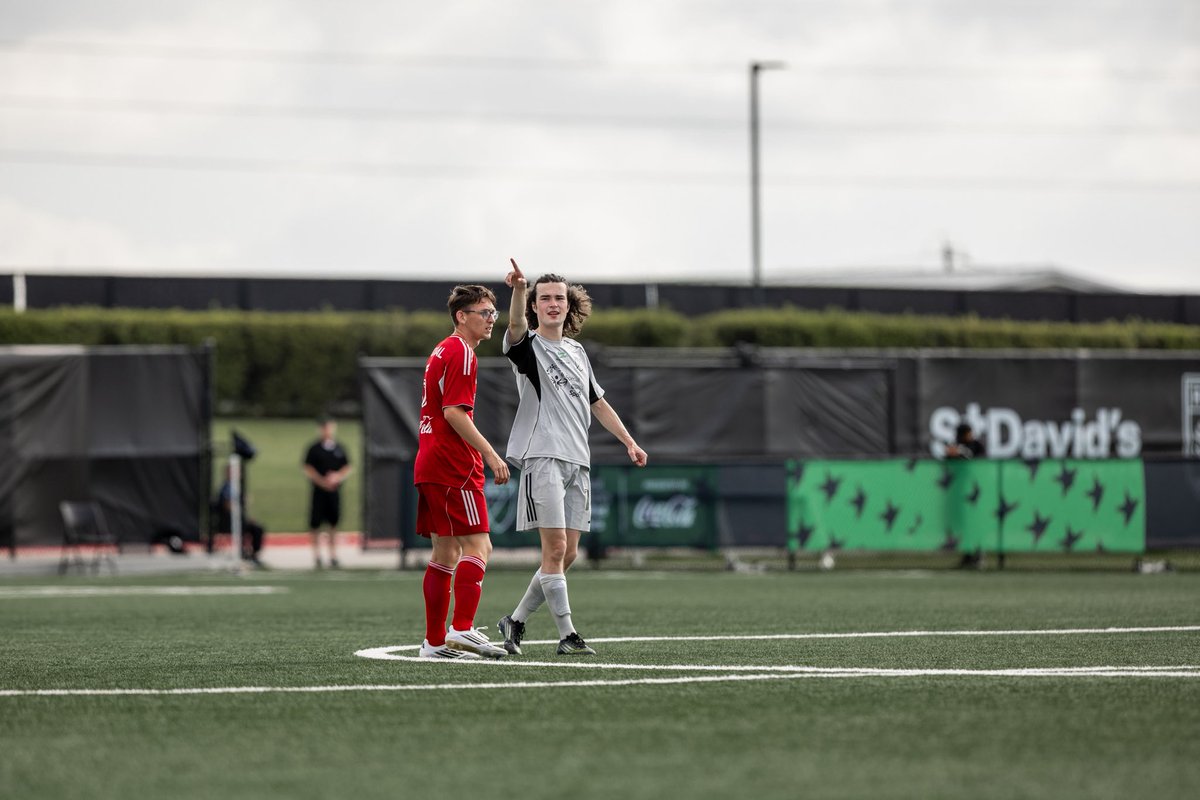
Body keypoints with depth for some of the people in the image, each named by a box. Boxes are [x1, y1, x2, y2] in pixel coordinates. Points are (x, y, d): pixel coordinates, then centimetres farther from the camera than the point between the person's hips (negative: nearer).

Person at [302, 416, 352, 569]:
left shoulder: (339, 449, 9)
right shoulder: (314, 449, 0)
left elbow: (348, 468, 10)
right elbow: (308, 470, -3)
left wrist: (338, 477, -9)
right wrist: (322, 481, -13)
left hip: (335, 491, 3)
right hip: (318, 490, -3)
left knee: (334, 524, 5)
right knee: (316, 524, -1)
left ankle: (333, 556, 11)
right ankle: (316, 556, 7)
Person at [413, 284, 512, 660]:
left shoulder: (442, 351, 21)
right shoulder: (461, 353, -10)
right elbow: (454, 411, -19)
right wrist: (490, 454, -19)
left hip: (429, 464, 10)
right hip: (453, 465, -10)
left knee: (446, 552, 9)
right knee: (478, 545, -12)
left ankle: (435, 641, 8)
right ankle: (462, 629, -22)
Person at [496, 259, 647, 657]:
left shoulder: (577, 352, 20)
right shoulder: (527, 346, 0)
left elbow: (597, 402, 28)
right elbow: (517, 325, -24)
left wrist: (629, 442, 22)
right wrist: (519, 289, -44)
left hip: (577, 461, 7)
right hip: (543, 457, -7)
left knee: (567, 554, 5)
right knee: (555, 548, -12)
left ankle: (516, 620, 18)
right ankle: (567, 635, -11)